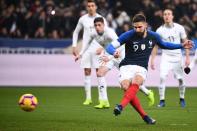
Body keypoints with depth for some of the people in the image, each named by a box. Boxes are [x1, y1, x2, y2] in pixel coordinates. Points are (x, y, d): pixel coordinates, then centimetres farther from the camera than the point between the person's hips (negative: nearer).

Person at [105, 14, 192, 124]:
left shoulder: (154, 36, 5)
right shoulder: (128, 35, -6)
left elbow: (163, 45, 28)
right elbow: (110, 47, -5)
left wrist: (182, 46, 22)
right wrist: (114, 52, -29)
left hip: (141, 68, 1)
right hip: (127, 66, -1)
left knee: (135, 83, -33)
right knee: (126, 87, -28)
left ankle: (121, 106, -50)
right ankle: (145, 116, -18)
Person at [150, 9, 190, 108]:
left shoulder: (179, 28, -4)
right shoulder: (160, 30, -4)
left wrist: (187, 57, -1)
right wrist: (152, 59, -1)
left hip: (177, 56, 1)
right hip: (166, 56, -1)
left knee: (180, 79, 1)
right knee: (162, 77, -16)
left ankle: (182, 99, 23)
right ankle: (162, 100, -8)